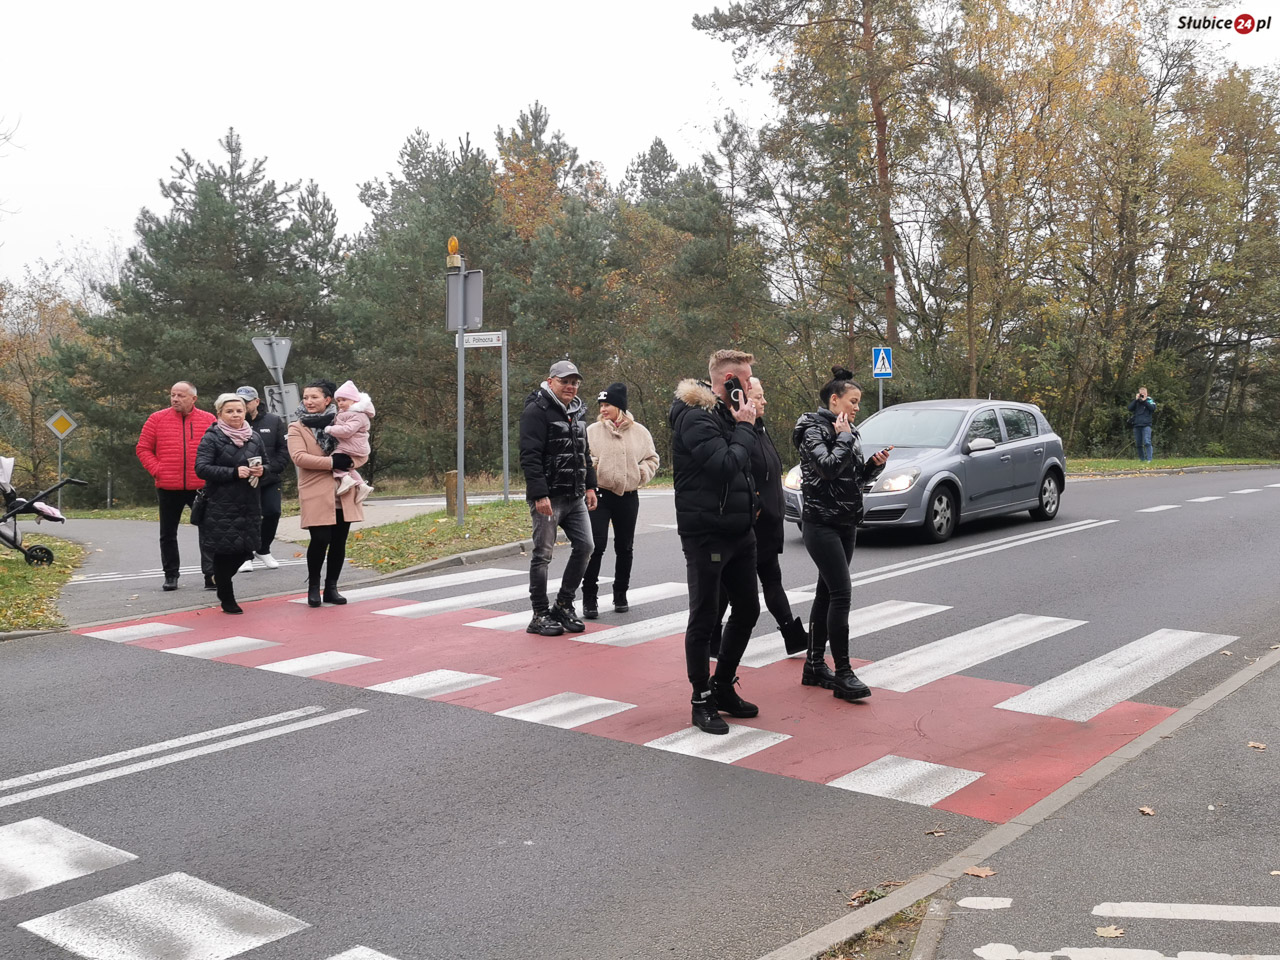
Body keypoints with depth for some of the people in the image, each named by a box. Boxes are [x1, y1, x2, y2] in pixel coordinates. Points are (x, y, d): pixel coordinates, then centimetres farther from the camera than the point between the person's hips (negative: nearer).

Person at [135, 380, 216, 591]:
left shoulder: (208, 420, 1)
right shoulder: (157, 419, 2)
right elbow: (143, 448, 5)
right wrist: (156, 470, -7)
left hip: (201, 487, -1)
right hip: (168, 488, 1)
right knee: (168, 534, 11)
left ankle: (211, 574, 0)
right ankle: (171, 575, 24)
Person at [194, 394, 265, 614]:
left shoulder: (253, 436, 11)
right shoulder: (212, 438, -5)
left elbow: (265, 463, 21)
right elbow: (201, 468, -14)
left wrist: (261, 470, -4)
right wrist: (234, 472, -22)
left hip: (249, 505, 5)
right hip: (220, 507, -5)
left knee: (246, 548, 5)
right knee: (224, 550, -1)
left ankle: (221, 579, 34)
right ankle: (227, 600, 12)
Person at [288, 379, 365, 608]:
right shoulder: (297, 428, 3)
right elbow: (298, 457, -12)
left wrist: (349, 459, -5)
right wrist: (332, 462, -18)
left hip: (342, 492, 4)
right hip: (316, 493, -3)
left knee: (339, 541, 5)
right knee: (320, 539, -10)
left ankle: (331, 588, 17)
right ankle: (313, 586, 10)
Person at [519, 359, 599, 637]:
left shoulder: (575, 412, 17)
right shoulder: (537, 411, -10)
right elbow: (529, 456, -17)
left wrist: (590, 486, 18)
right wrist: (539, 494, -23)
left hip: (575, 497, 8)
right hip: (548, 497, -8)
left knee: (585, 546, 5)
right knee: (543, 554, -2)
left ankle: (563, 606, 18)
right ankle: (540, 616, 7)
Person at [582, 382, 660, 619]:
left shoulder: (639, 432, 4)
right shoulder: (593, 431, -1)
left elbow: (652, 458, 13)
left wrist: (641, 473, -4)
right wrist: (589, 467, -17)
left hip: (628, 497, 3)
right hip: (600, 494, -2)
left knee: (625, 547, 12)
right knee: (596, 545, -10)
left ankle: (620, 594, 27)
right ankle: (589, 597, -2)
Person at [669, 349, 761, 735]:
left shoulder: (727, 413, 14)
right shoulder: (695, 417, -16)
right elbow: (725, 465, -27)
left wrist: (749, 507, 7)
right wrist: (745, 427, -14)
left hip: (739, 531, 9)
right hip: (706, 535, -9)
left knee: (746, 610, 15)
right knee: (704, 619, 1)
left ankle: (723, 686, 31)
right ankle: (702, 701, 13)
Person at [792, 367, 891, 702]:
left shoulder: (847, 431, 13)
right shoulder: (813, 430, -10)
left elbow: (858, 476, 18)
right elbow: (828, 467, -24)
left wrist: (875, 464, 0)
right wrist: (844, 439, -14)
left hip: (846, 523, 8)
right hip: (821, 523, -8)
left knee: (826, 592, 11)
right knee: (841, 593, -14)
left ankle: (815, 665, 18)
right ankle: (842, 674, -13)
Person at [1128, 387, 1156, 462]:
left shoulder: (1149, 400, 7)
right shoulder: (1135, 401, 14)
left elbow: (1153, 408, -9)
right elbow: (1130, 408, -1)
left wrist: (1144, 401, -8)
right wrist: (1136, 400, -6)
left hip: (1146, 425, -4)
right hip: (1136, 425, 4)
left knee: (1147, 442, -16)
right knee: (1138, 444, 8)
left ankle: (1149, 459, -17)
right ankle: (1141, 459, 20)